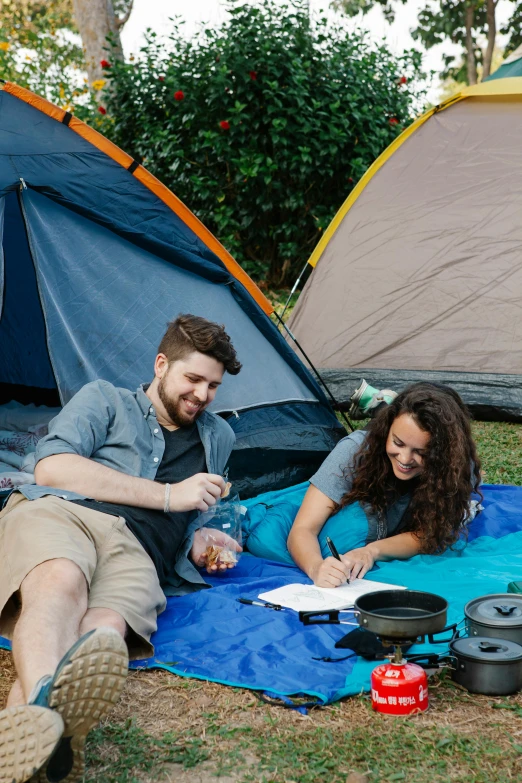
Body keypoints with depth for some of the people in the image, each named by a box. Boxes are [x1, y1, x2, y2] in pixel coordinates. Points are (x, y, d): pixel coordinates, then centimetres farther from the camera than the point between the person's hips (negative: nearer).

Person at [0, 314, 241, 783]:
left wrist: (199, 542, 19)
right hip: (60, 513, -2)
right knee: (60, 582, -42)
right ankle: (38, 713, -70)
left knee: (106, 628, -37)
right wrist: (168, 495, 2)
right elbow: (51, 467, 1)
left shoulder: (218, 438, 35)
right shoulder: (105, 400, 20)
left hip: (137, 553, 2)